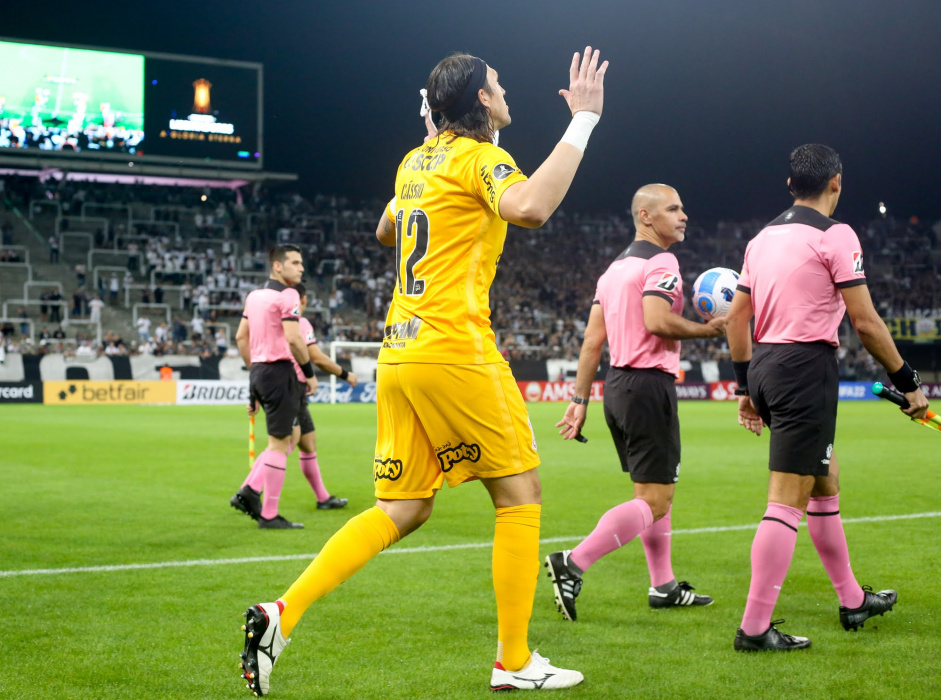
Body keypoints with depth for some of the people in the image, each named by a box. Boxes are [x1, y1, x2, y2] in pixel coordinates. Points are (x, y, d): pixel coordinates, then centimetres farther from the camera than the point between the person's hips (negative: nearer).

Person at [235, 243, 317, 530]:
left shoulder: (254, 295, 14)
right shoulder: (287, 295, -11)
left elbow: (241, 337, 17)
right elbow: (293, 338, -20)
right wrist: (310, 372, -11)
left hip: (258, 371, 9)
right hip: (279, 371, -9)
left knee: (288, 437, 19)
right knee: (279, 443, -3)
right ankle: (269, 515, 0)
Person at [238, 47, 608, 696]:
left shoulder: (416, 160, 17)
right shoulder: (478, 157, -7)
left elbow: (386, 232, 34)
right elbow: (529, 207, -29)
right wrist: (582, 119, -23)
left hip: (399, 351, 8)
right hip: (455, 349, -8)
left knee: (403, 509, 10)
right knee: (520, 493, 5)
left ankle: (282, 614, -1)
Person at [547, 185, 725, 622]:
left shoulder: (615, 267, 17)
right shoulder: (661, 262, -9)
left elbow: (593, 338, 13)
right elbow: (657, 321, -24)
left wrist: (580, 399, 12)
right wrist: (707, 329, -9)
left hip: (617, 384, 10)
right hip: (649, 385, -10)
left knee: (653, 490, 18)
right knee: (654, 501, -8)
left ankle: (663, 585, 24)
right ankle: (573, 564, -17)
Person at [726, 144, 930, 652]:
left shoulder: (763, 237, 15)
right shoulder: (834, 235, -7)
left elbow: (737, 316, 16)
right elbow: (865, 322, -10)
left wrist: (745, 387, 22)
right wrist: (907, 381, -2)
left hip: (765, 364, 9)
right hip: (806, 367, -8)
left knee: (825, 483, 21)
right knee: (788, 502, -8)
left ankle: (852, 600, 32)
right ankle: (754, 629, -10)